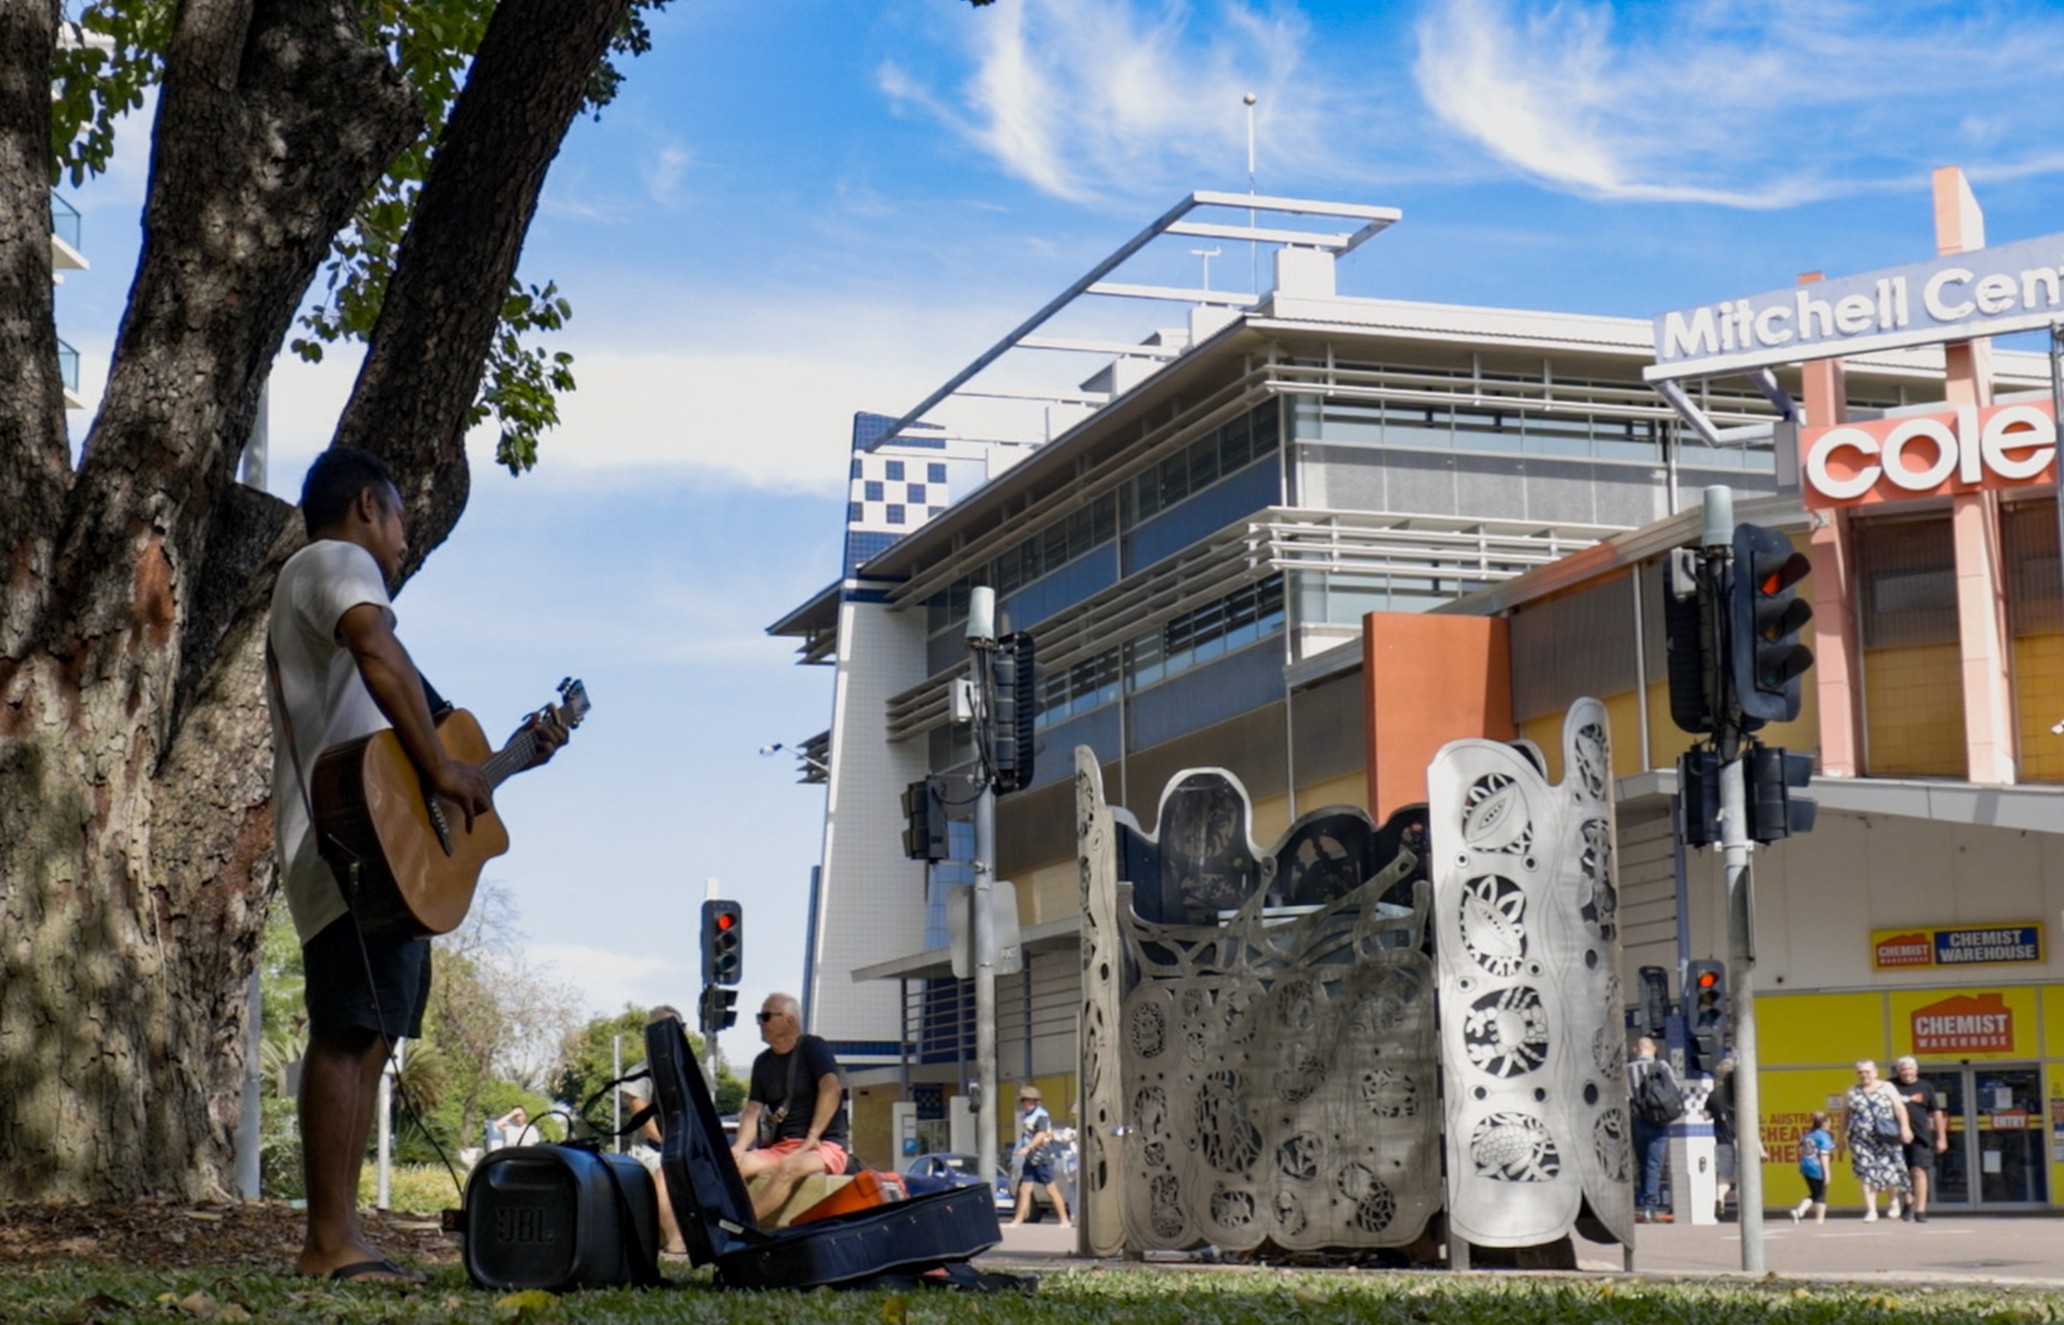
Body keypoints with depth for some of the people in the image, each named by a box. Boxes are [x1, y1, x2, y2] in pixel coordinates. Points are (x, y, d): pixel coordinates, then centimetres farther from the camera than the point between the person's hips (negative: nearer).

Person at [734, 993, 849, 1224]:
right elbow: (753, 1110, 7)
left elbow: (832, 1089, -18)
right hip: (779, 1148, 6)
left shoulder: (813, 1048, -2)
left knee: (789, 1168, -37)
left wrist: (812, 1137, -23)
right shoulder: (763, 1062, 15)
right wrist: (739, 1147, -13)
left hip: (825, 1146, -6)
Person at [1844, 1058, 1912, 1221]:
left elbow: (1899, 1108, -2)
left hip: (1886, 1139, -1)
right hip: (1861, 1139, 1)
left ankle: (1892, 1201, 28)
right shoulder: (1852, 1092, 13)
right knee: (1866, 1175, -6)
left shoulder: (1887, 1087, 7)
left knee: (1889, 1172, -1)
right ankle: (1871, 1211, -5)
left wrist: (1905, 1127, -15)